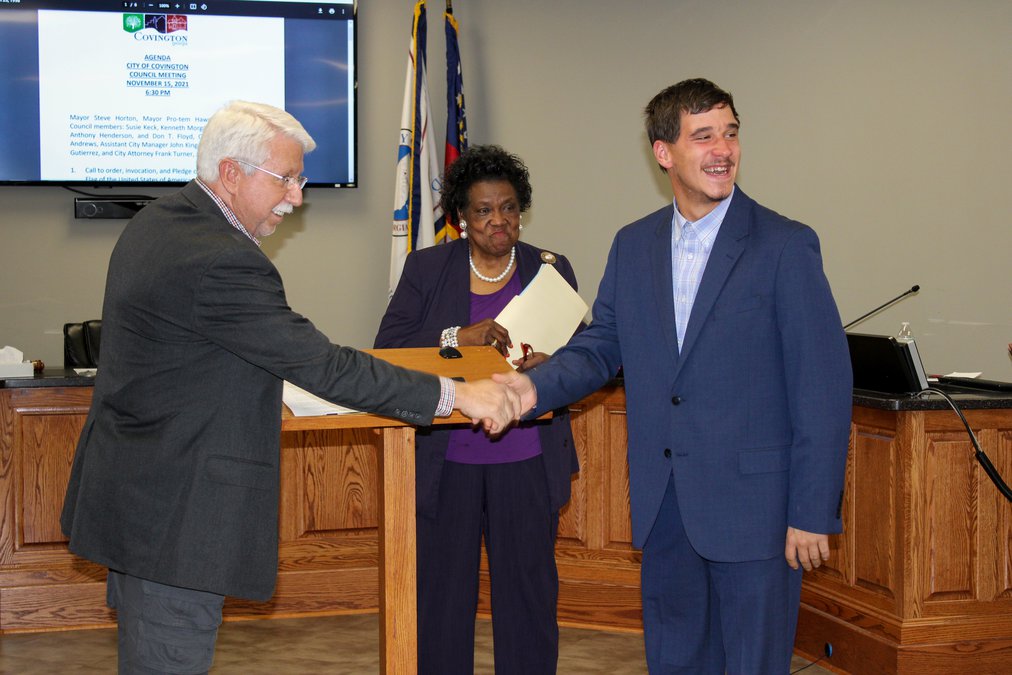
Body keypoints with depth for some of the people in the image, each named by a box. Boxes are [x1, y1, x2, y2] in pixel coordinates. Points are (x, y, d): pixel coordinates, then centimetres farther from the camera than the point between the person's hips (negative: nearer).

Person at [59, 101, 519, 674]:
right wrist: (455, 395, -22)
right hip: (177, 513, -11)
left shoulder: (155, 224, 9)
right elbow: (320, 364, -25)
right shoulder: (222, 261, -24)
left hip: (132, 493, 11)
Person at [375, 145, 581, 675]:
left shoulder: (551, 269, 7)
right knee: (440, 597, 3)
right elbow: (387, 350, -6)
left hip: (527, 466, 1)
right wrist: (458, 339, -21)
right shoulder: (426, 268, 4)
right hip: (445, 466, -1)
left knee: (529, 596, 5)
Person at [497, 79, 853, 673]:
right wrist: (535, 386, -11)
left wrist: (812, 514, -13)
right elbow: (600, 348, 11)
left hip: (752, 503, -5)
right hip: (663, 504, 5)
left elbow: (823, 388, -10)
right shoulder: (633, 246, 8)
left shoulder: (786, 246, -8)